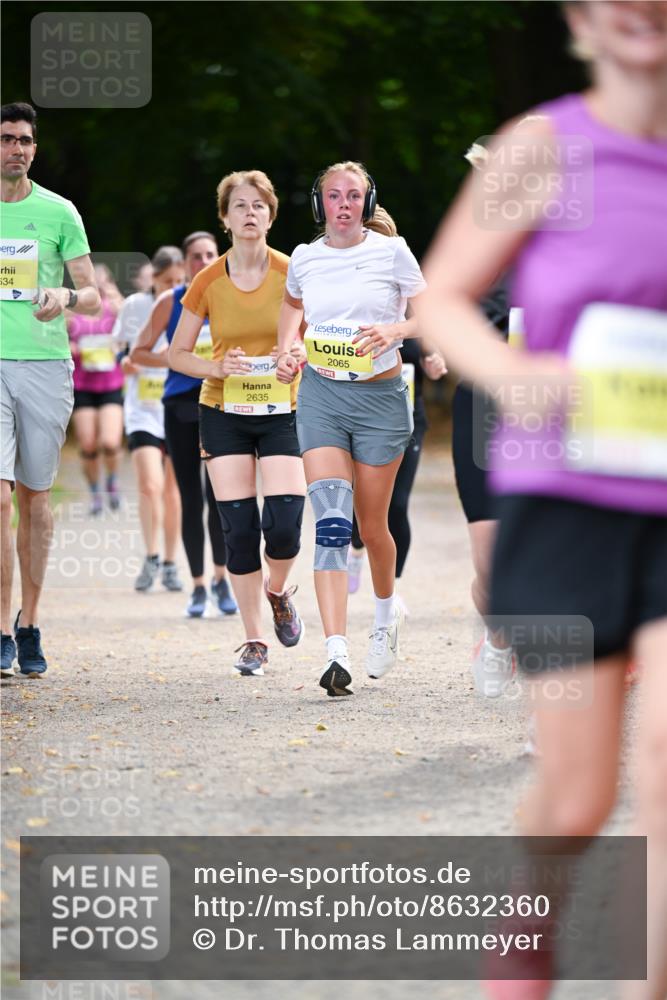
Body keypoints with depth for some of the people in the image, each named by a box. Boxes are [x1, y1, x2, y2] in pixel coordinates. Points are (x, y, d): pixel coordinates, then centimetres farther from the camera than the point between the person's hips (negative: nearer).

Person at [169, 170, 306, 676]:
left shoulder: (293, 274, -4)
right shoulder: (208, 282, -1)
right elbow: (178, 354, 6)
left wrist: (302, 354, -18)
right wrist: (220, 368, -13)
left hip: (282, 411, -1)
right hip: (224, 413, 1)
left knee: (284, 525, -13)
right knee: (239, 527, -5)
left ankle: (278, 592, 21)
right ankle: (254, 640, 7)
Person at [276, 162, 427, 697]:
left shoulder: (392, 252, -2)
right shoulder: (304, 259, 5)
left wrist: (393, 330, -17)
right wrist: (286, 351, 10)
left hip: (380, 396, -1)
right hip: (321, 395, 1)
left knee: (371, 525, 9)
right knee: (331, 522, -15)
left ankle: (387, 609, 42)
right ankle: (337, 653, -24)